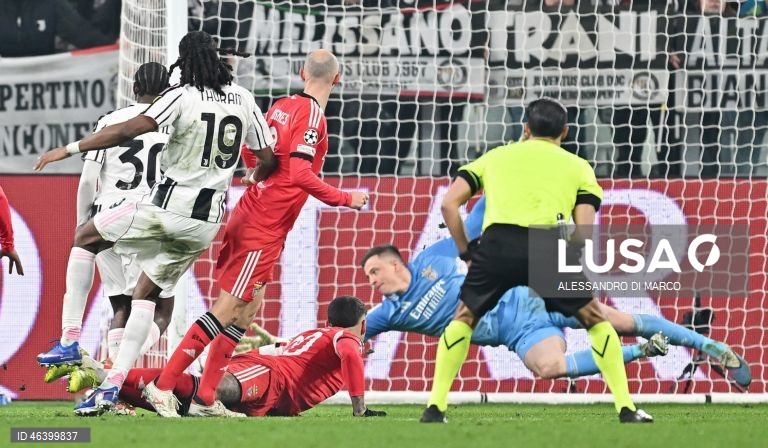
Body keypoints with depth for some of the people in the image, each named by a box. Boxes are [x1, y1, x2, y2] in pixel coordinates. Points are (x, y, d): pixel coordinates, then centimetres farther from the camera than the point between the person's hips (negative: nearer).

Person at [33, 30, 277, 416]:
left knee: (85, 238, 14)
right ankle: (114, 384, 4)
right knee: (146, 293, 15)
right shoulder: (244, 100, 6)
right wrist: (256, 180, 36)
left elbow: (128, 130, -21)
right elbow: (268, 160, 12)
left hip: (167, 207, -5)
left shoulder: (183, 96, -11)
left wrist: (69, 149, -18)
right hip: (207, 221, 5)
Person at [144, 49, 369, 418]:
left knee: (247, 309, 13)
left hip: (248, 215, 9)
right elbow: (300, 175, -23)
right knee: (227, 310, -7)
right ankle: (163, 385, -8)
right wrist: (346, 199, -15)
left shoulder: (282, 106, 9)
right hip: (264, 231, -9)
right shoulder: (313, 115, -14)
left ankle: (205, 399, 14)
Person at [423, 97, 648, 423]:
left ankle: (435, 407, 14)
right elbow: (583, 233, 10)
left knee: (463, 319, 24)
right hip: (548, 246, -1)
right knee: (596, 321, 18)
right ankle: (626, 409, 12)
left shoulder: (495, 157, 29)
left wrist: (466, 253, 23)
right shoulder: (578, 167, 24)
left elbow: (448, 204, 17)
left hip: (496, 244, 1)